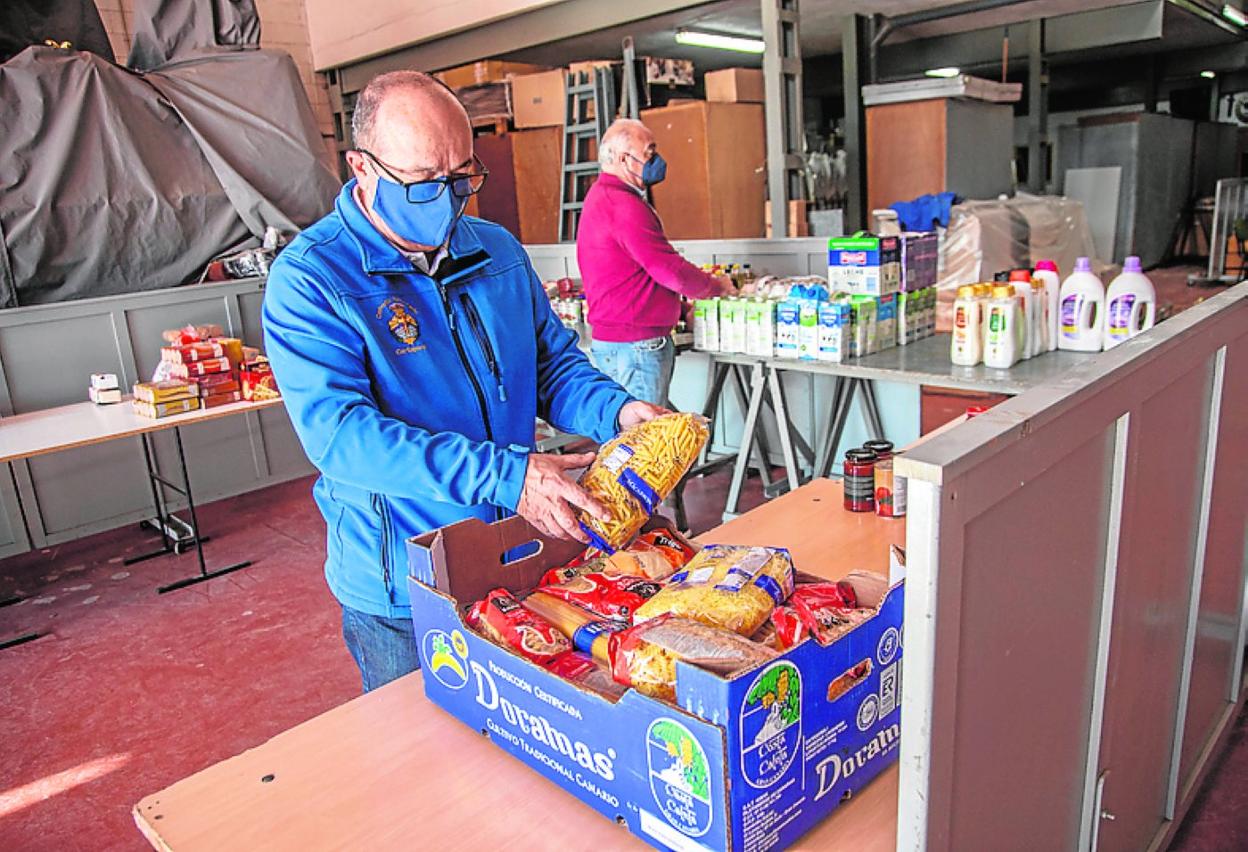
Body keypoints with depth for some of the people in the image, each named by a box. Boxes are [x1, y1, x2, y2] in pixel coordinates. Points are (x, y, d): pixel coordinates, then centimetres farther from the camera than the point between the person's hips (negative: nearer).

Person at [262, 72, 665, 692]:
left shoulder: (497, 250, 3)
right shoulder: (309, 279, -15)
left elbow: (554, 364, 10)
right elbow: (339, 431, -26)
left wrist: (616, 412, -12)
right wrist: (505, 477, -34)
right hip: (400, 597, -4)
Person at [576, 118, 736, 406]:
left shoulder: (601, 196, 19)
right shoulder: (624, 206, -16)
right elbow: (671, 271, -17)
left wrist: (677, 308, 19)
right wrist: (717, 285, 1)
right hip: (634, 346, -11)